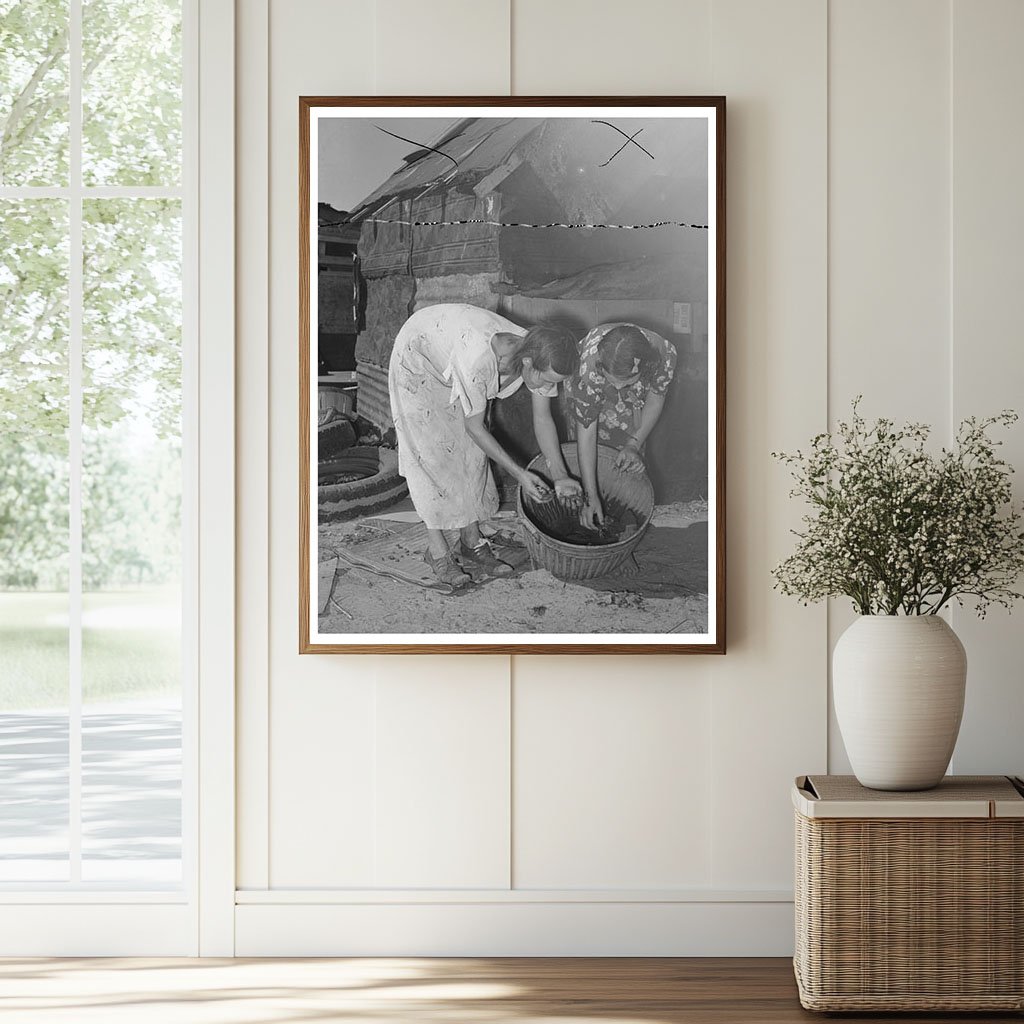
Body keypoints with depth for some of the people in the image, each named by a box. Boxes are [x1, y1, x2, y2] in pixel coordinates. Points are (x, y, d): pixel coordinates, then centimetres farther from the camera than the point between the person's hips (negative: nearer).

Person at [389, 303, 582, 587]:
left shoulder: (541, 359, -25)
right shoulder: (478, 362, -45)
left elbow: (542, 418, -11)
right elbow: (475, 426, -30)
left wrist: (560, 476, -17)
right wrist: (519, 473, -26)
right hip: (417, 359, -6)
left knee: (471, 452, 2)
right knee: (431, 452, -8)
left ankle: (471, 542, 10)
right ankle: (437, 550, -2)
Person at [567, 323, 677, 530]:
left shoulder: (665, 355, -40)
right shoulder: (590, 367, -45)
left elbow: (656, 397, -16)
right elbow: (586, 432, -36)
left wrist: (634, 445, -24)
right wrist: (590, 495, -35)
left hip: (633, 400, 2)